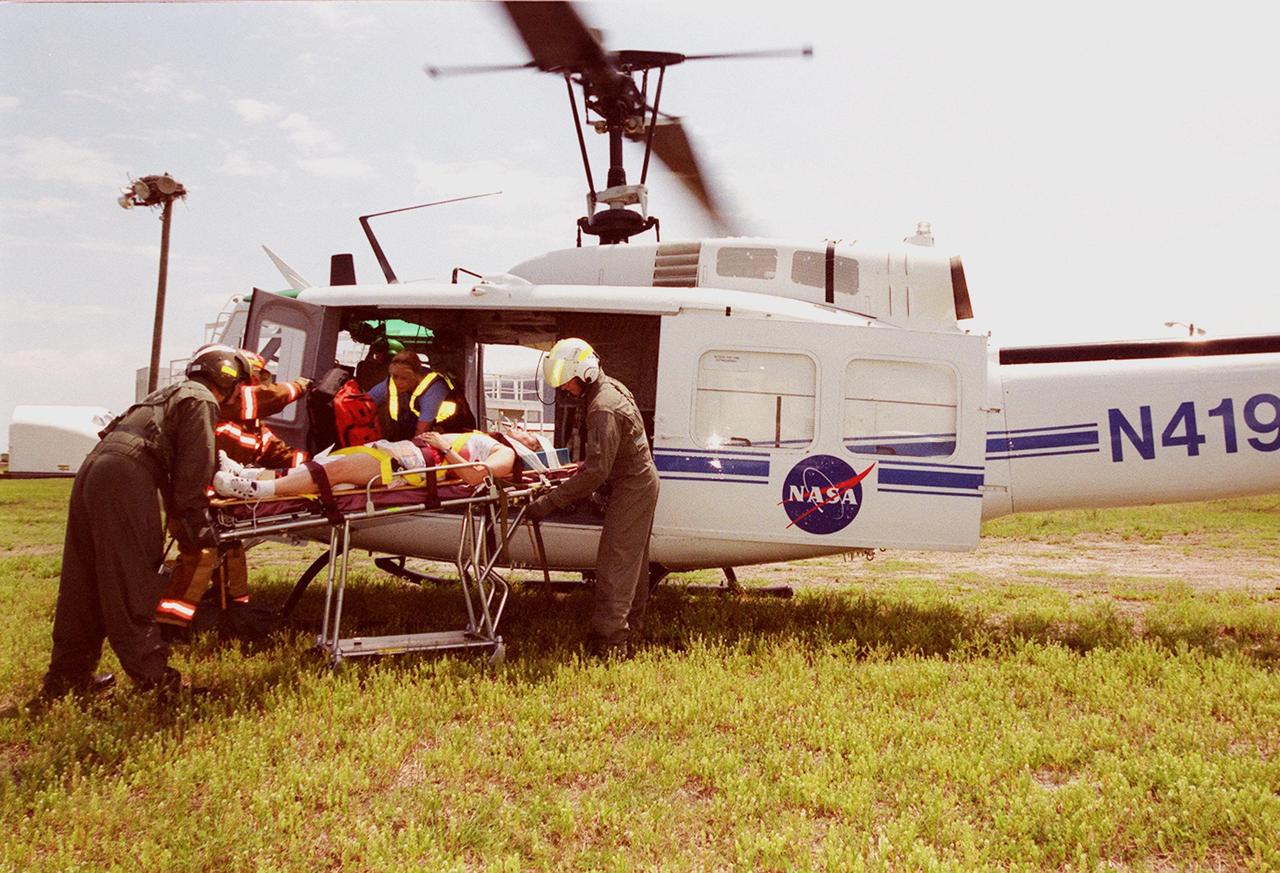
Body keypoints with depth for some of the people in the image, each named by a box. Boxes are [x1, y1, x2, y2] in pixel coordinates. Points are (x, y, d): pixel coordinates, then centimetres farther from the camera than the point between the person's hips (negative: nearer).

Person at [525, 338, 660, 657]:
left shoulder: (603, 409, -27)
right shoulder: (611, 387, 6)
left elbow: (597, 471, -32)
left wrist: (549, 503, -30)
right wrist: (587, 465, 11)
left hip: (631, 489, -11)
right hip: (642, 481, 11)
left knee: (613, 564, -8)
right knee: (633, 560, 18)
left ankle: (609, 638, -6)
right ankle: (631, 626, 29)